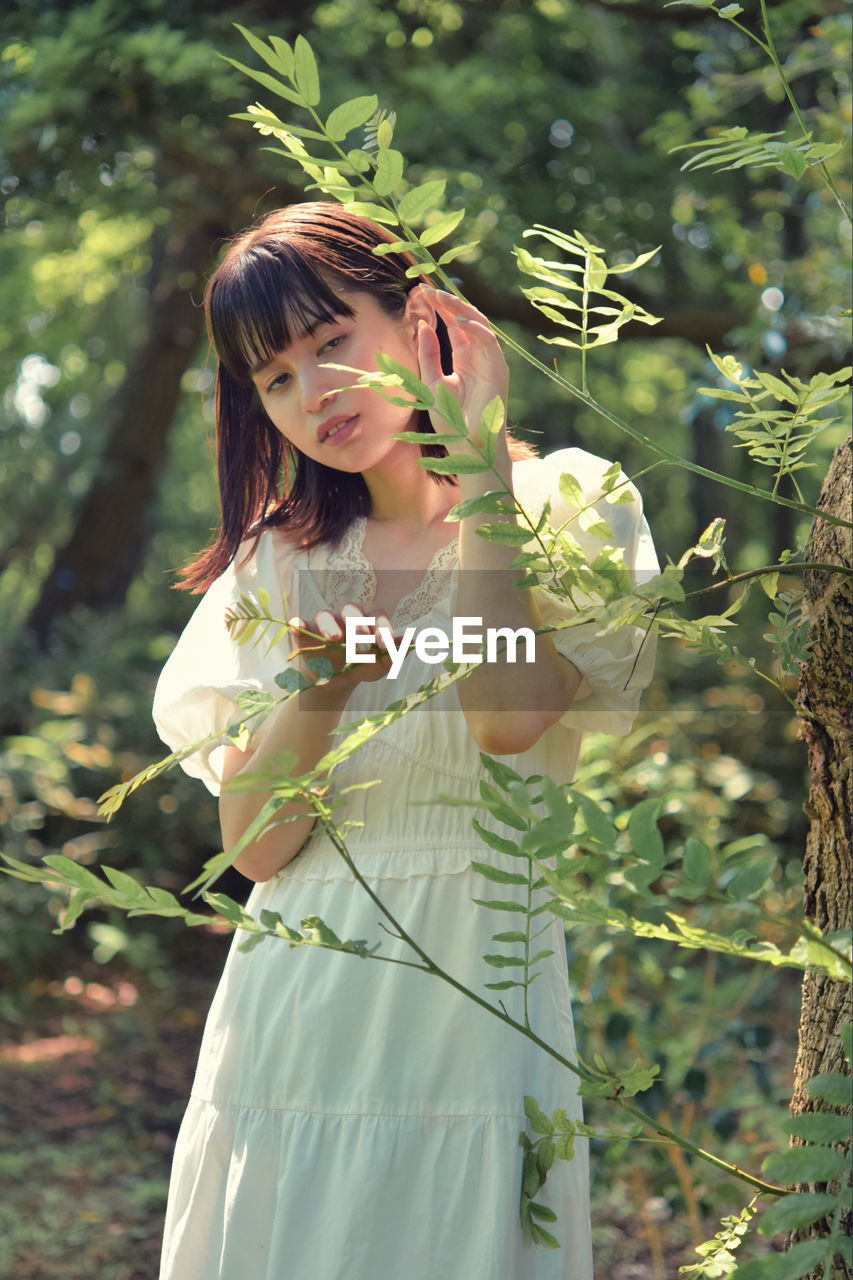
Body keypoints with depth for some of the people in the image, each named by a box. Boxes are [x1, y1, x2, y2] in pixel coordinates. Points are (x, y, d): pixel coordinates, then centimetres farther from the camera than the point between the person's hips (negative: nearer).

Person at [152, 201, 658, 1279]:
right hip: (291, 1018, 3)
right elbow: (254, 844, 1)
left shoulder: (567, 507, -2)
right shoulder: (281, 564, 9)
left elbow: (510, 714, -21)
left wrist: (481, 458, -12)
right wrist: (318, 683, -17)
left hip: (471, 1002, -3)